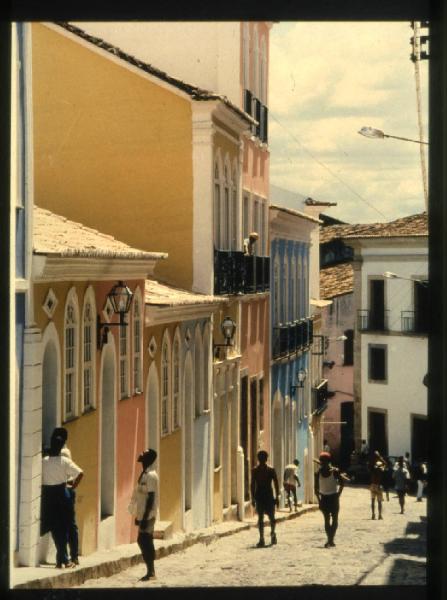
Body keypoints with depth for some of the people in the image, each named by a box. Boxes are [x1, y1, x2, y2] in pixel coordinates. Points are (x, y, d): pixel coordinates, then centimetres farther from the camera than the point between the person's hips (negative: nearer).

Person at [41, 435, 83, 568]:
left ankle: (63, 559, 8)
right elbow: (79, 473, -12)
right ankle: (61, 559, 1)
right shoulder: (64, 461, -7)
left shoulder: (43, 461, -2)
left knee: (54, 527, 7)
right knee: (63, 527, 5)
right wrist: (73, 486, 1)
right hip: (61, 494, -2)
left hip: (47, 494, 2)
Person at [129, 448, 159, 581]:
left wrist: (145, 518, -22)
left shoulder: (151, 476, -16)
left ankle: (150, 572, -3)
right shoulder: (144, 474, 13)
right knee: (143, 541, 11)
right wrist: (138, 515, 20)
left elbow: (151, 498, -20)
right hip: (142, 515, 9)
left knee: (145, 542, -7)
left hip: (147, 516, -9)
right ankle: (150, 571, 16)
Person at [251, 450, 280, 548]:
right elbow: (253, 484, 5)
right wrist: (253, 498, 2)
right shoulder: (255, 470, 2)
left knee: (271, 517, 3)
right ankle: (261, 539, -2)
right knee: (260, 517, -4)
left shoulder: (271, 470, -1)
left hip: (269, 496, 0)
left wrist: (277, 497, -2)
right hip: (259, 496, 0)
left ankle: (272, 533, 30)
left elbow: (276, 484, 2)